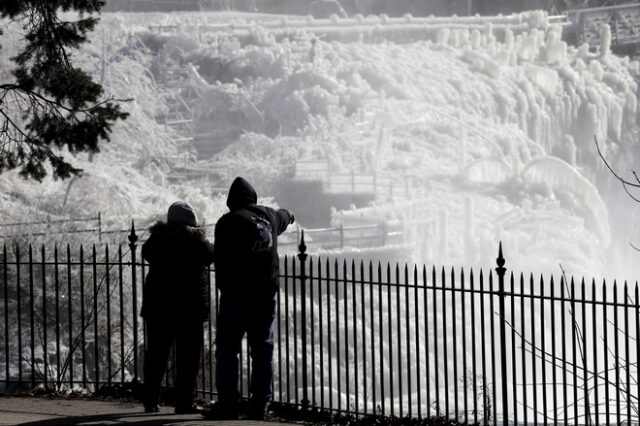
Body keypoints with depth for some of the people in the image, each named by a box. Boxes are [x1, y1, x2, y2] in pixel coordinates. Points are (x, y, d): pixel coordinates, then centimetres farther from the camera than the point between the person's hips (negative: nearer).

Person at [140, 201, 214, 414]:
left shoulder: (157, 239, -1)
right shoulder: (196, 241, -9)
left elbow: (147, 254, 17)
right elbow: (210, 256, 8)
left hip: (158, 304, 3)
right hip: (190, 305, -3)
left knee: (156, 353, 10)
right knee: (188, 356, 2)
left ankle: (150, 400, 11)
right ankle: (184, 401, -2)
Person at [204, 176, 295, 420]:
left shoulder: (228, 221, -8)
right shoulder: (269, 216, 10)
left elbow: (219, 258, -11)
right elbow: (282, 217, 35)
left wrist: (224, 286, 2)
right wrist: (289, 215, 58)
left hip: (236, 293, -5)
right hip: (266, 293, 5)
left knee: (227, 349, -2)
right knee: (263, 349, 9)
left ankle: (227, 404, -6)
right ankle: (260, 406, 9)